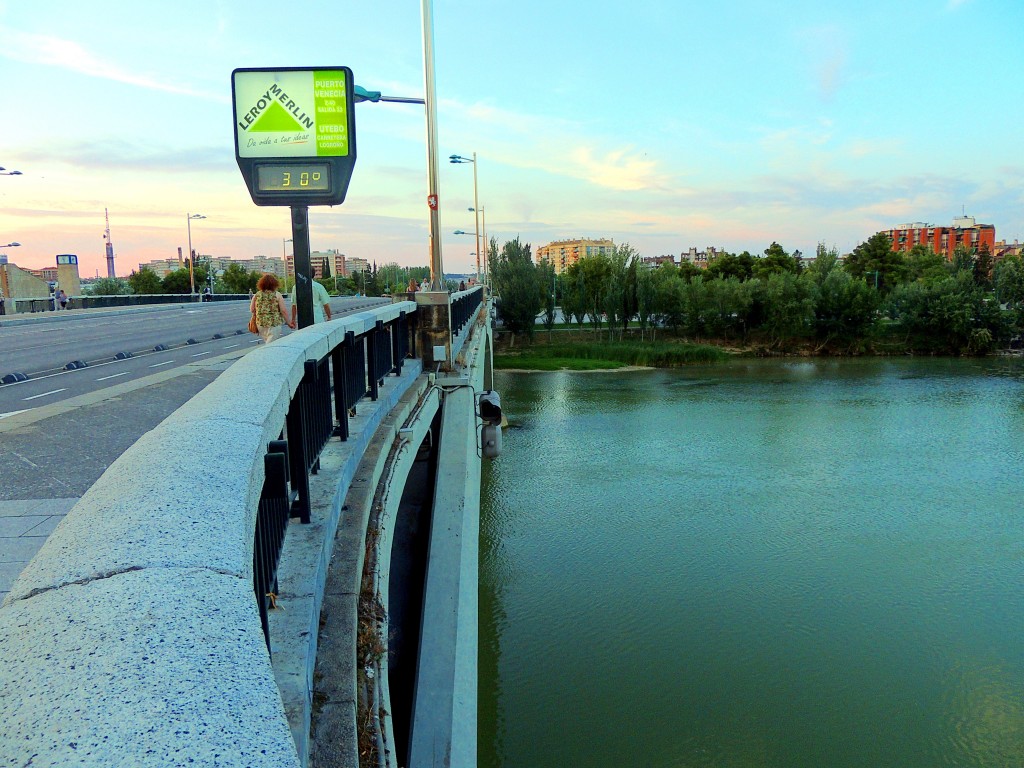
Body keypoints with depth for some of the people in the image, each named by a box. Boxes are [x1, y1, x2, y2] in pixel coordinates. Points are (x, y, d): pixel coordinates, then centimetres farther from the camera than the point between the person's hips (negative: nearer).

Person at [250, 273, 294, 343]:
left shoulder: (257, 295, 4)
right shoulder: (277, 295, -5)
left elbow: (252, 310, 6)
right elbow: (283, 311, -8)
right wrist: (289, 322, 2)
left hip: (260, 323, 4)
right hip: (274, 324, -4)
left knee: (267, 343, 18)